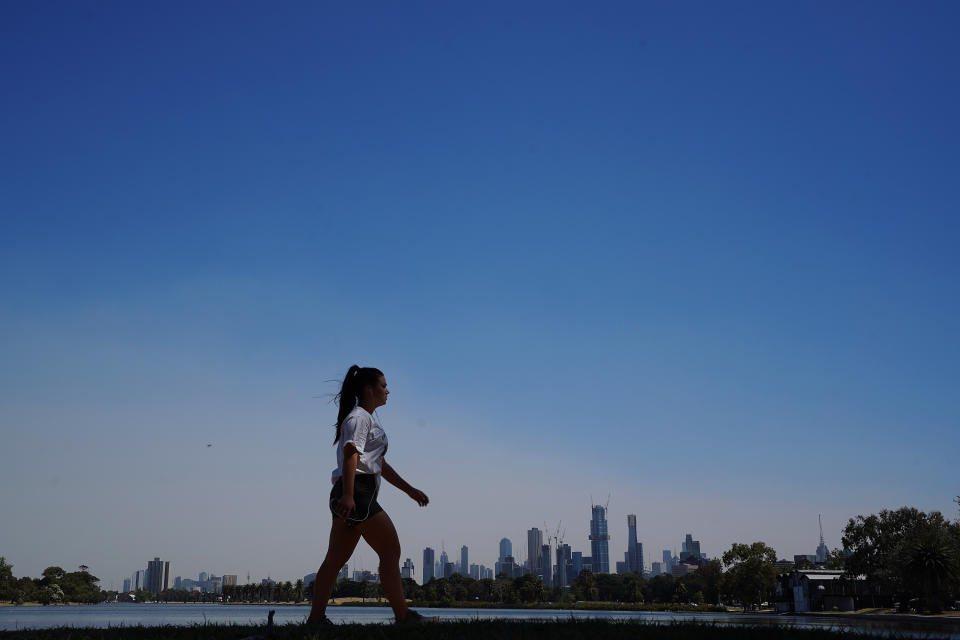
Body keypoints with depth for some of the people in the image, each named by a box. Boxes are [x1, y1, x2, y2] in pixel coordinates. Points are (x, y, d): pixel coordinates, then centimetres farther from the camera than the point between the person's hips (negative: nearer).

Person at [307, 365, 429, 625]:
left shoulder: (367, 419, 28)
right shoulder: (359, 417, -4)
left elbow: (380, 465, 31)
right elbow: (351, 455, -19)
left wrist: (410, 490, 29)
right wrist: (347, 494, -29)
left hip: (348, 497, 10)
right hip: (357, 492, -10)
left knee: (335, 558, 6)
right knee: (391, 551, -7)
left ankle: (316, 618, 6)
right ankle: (403, 616, -4)